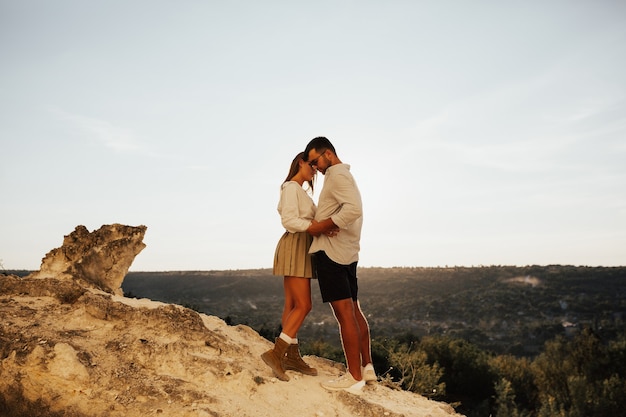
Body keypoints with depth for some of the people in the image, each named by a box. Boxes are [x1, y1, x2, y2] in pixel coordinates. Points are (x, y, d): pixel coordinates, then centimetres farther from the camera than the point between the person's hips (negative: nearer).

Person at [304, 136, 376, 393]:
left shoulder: (337, 174, -10)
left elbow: (354, 209, -25)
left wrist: (321, 227, -19)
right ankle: (367, 368, 21)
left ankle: (354, 378, -2)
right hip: (346, 252, 11)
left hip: (331, 252, -11)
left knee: (344, 313, -8)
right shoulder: (342, 175, 22)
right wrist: (321, 224, 5)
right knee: (354, 310, 13)